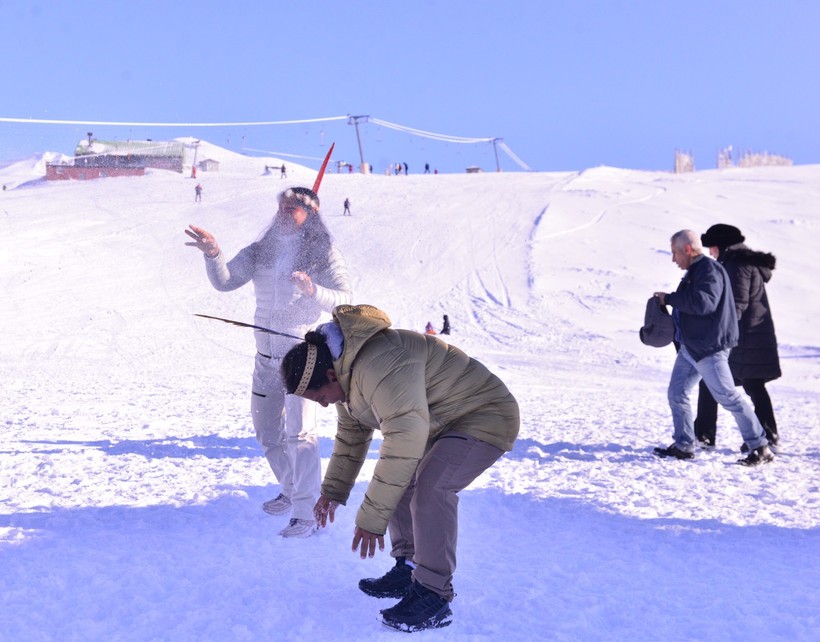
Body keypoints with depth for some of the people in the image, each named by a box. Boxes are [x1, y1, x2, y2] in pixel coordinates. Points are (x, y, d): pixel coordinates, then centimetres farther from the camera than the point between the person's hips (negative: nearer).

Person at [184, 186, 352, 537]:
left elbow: (345, 299, -14)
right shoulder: (260, 251, 6)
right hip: (266, 355, 6)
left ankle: (306, 514, -15)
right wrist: (213, 254, -19)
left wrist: (313, 291, -32)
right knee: (267, 433, 17)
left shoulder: (323, 254, -6)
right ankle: (292, 491, 38)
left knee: (299, 431, -17)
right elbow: (225, 281, 0)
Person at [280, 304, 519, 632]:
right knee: (395, 479, 9)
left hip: (484, 417, -11)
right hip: (438, 423, 11)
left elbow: (404, 442, -38)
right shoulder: (346, 371, 1)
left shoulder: (379, 366, -33)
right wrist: (333, 491, 13)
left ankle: (433, 596, -18)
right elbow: (351, 433, 17)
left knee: (429, 487, -27)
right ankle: (409, 569, 20)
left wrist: (372, 518, -34)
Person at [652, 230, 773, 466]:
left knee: (728, 397, -7)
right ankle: (684, 446, 16)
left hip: (709, 348, -10)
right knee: (676, 393, 9)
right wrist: (670, 301, 8)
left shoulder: (709, 270, -15)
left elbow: (704, 303, -28)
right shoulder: (695, 271, 17)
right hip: (689, 347, 10)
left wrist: (669, 298, -20)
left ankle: (760, 447, 1)